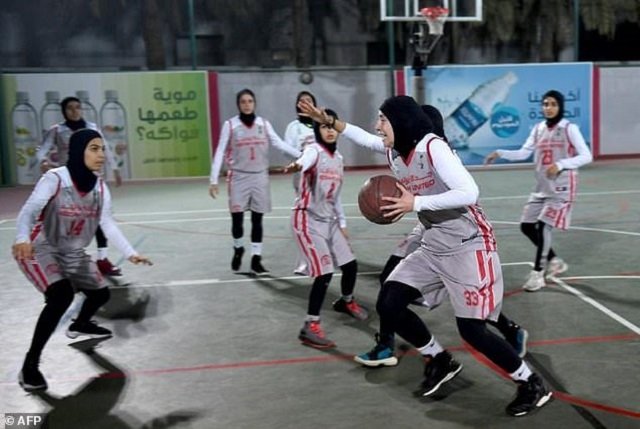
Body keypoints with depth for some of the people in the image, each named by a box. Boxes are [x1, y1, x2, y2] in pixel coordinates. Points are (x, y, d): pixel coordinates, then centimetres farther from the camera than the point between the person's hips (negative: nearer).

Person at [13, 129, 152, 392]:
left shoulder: (100, 188, -5)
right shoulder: (55, 179, -24)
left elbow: (108, 224, -2)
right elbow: (29, 211, -36)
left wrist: (130, 253, -12)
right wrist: (22, 238, -56)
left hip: (73, 254, 7)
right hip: (40, 250, -7)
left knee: (100, 294, 16)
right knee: (61, 295, -30)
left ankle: (79, 326, 52)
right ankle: (30, 365, -18)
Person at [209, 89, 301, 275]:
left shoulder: (264, 124, 2)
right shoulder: (230, 125, -4)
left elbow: (279, 143, -5)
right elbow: (220, 152, -4)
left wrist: (301, 155, -19)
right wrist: (214, 180, -9)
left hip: (260, 177, 2)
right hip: (239, 177, -2)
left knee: (257, 219, 4)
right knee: (237, 218, 1)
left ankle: (256, 259, 12)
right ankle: (238, 249, 29)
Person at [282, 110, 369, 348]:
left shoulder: (338, 158, 11)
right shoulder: (314, 150, -12)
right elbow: (306, 159, -40)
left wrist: (342, 223, 18)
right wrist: (297, 165, -62)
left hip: (329, 221, 8)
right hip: (308, 219, -7)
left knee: (350, 264, 13)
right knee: (324, 273, -15)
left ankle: (346, 302, 43)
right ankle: (310, 327, -5)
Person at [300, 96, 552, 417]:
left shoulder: (433, 147, -20)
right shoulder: (394, 152, 4)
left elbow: (469, 193, -30)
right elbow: (366, 140, 26)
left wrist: (415, 203, -28)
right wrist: (333, 123, 19)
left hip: (468, 246, -8)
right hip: (434, 248, 8)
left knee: (471, 330, -9)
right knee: (388, 304, 0)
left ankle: (532, 386, 14)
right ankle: (440, 361, 22)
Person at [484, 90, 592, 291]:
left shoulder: (570, 129, -9)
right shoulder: (538, 129, 7)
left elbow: (586, 156, -12)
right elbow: (523, 153, 6)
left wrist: (560, 165, -25)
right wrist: (500, 153, -8)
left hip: (561, 188, -7)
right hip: (541, 187, 7)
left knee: (543, 226, -14)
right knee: (526, 226, 6)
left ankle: (537, 275, -3)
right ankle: (554, 261, 24)